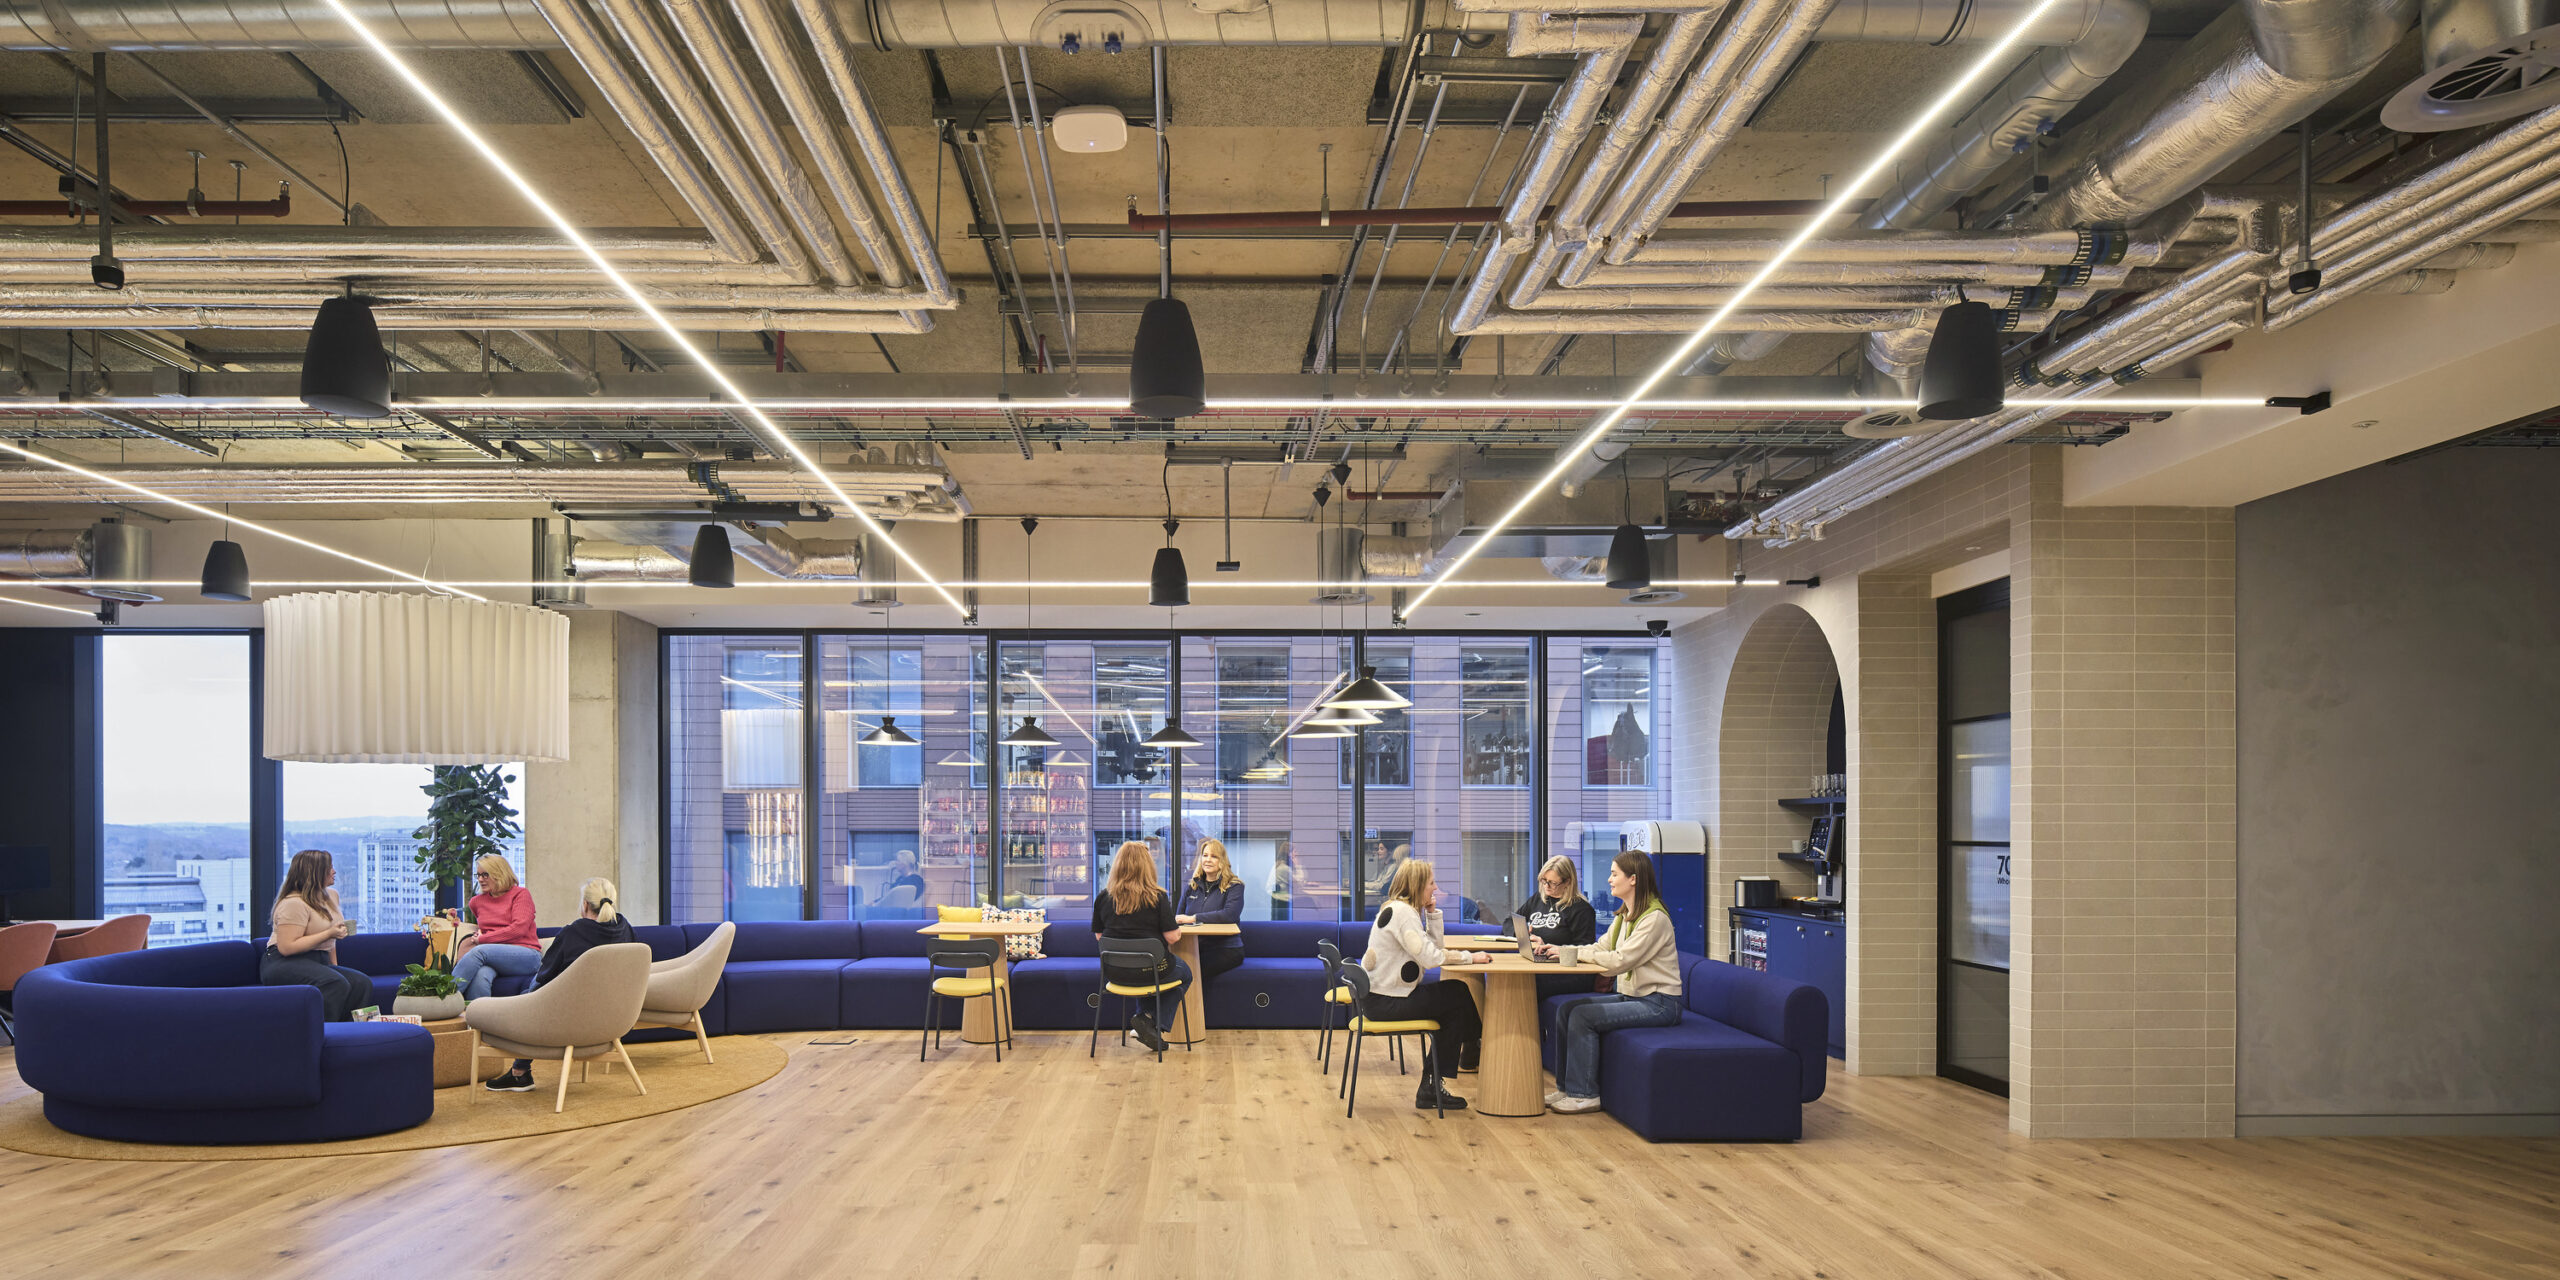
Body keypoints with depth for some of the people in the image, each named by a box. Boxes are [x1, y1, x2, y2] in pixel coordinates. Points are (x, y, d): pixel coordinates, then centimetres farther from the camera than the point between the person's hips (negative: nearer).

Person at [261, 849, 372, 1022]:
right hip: (284, 964, -8)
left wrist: (334, 966, 20)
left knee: (362, 983, -16)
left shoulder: (332, 895, 15)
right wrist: (328, 934, -22)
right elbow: (286, 947, -23)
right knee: (336, 984, -34)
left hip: (319, 962, 8)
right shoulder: (294, 903, -14)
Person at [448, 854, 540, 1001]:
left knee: (479, 951, -34)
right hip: (494, 957, 4)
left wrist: (481, 939, -6)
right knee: (480, 976, -36)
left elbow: (519, 928, -7)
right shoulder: (477, 901, 23)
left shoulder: (520, 894, 7)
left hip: (526, 954, -4)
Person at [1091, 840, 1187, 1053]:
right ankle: (1147, 1019, 10)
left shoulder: (1103, 897, -4)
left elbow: (1099, 935, 4)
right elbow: (1172, 937, -14)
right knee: (1184, 972, 28)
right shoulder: (1157, 896, -14)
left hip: (1115, 973, 5)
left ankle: (1145, 1019, 19)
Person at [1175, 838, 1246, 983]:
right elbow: (1178, 916, 18)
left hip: (1225, 949, -4)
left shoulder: (1234, 886, 2)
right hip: (1193, 948, 4)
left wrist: (1193, 918, -16)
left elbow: (1230, 915, -15)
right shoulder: (1191, 886, 20)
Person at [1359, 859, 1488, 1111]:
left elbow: (1434, 945, 16)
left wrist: (1432, 911, 6)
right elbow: (1430, 957, -25)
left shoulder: (1400, 909, 15)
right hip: (1385, 1002, -10)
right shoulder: (1401, 912, -18)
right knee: (1458, 997, -3)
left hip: (1380, 998, 10)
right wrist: (1469, 957, -15)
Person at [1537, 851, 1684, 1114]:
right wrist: (1558, 950, -3)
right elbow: (1601, 948, 12)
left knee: (1583, 1016, -20)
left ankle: (1585, 1095, -10)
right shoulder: (1624, 916, 12)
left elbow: (1620, 961, -23)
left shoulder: (1655, 918, -18)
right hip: (1631, 995, 9)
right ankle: (1566, 1087, 2)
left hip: (1658, 1003, -9)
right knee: (1566, 1010, -5)